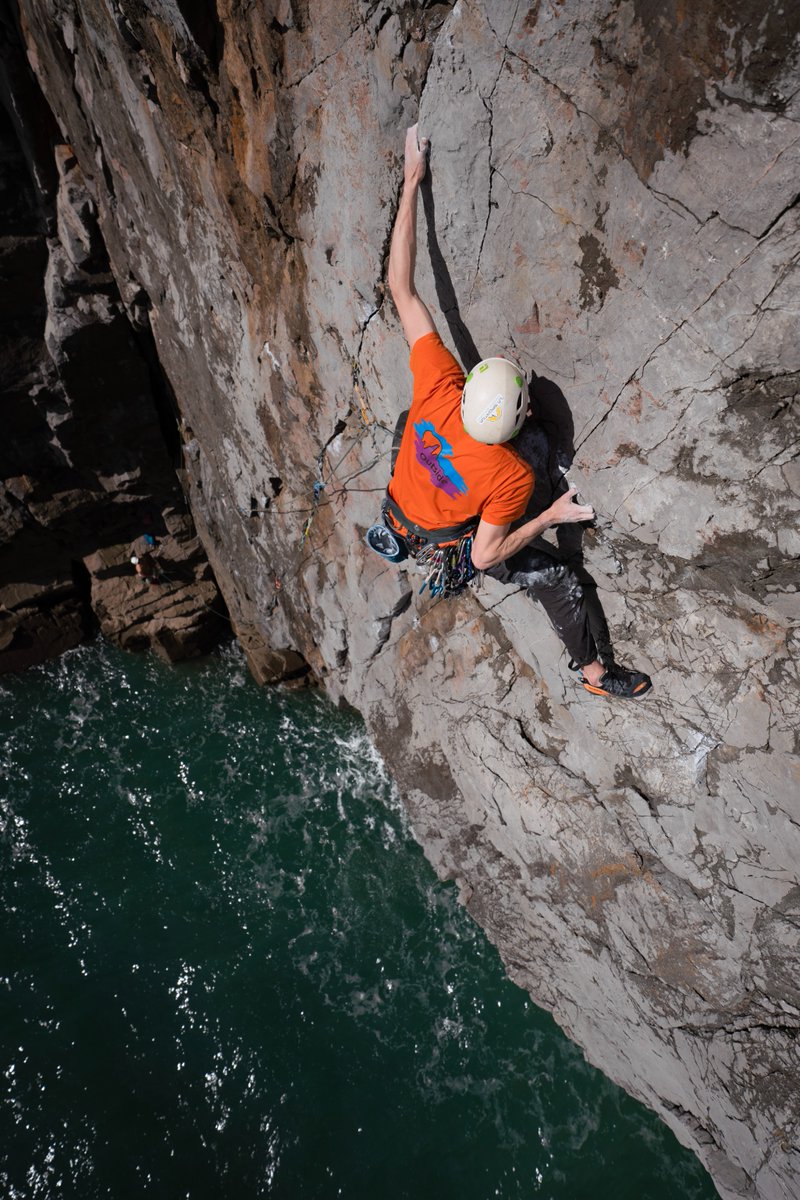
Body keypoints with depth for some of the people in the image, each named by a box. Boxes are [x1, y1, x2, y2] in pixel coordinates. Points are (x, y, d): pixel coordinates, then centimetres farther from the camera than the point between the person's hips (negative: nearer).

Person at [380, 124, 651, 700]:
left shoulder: (438, 387, -33)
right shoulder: (512, 476, -38)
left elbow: (401, 286, -27)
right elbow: (484, 556, -26)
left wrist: (412, 182, -21)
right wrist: (552, 516, -17)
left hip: (400, 516, 4)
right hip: (449, 548, -4)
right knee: (561, 581, 9)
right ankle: (596, 671, 29)